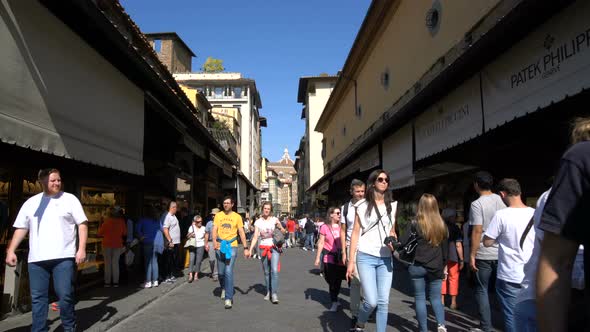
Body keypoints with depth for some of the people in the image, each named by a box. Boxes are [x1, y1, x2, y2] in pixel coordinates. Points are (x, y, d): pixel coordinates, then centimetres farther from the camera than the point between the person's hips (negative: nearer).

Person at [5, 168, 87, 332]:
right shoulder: (31, 203, 12)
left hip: (63, 257, -3)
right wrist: (11, 251, 5)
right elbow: (21, 228, 15)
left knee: (65, 295, -2)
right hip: (37, 259, 3)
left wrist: (81, 249, -10)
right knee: (37, 297, 8)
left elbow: (82, 224, -1)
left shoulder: (70, 199, 2)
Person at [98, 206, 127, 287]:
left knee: (107, 263, 6)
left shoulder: (106, 221, -11)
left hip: (107, 244, -2)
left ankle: (107, 282, 7)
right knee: (115, 263, 8)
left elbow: (100, 233, -4)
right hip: (118, 245, 2)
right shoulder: (121, 221, -5)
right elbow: (125, 233, 4)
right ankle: (115, 282, 7)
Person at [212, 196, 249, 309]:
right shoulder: (218, 216, 7)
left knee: (229, 272, -12)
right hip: (220, 247, 3)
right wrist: (214, 241, -18)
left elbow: (242, 233, 3)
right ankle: (223, 288, 43)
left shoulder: (237, 217, 2)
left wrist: (245, 248, -2)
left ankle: (229, 298, -6)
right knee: (221, 272, 12)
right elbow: (215, 230, 2)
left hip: (232, 247, -2)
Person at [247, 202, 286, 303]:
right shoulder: (258, 222, 4)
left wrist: (280, 227, -17)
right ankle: (268, 292, 22)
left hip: (274, 247, -2)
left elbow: (283, 231, 5)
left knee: (274, 270, -14)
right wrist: (250, 249, -11)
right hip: (263, 248, 2)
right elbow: (255, 237, 0)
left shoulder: (274, 220, 0)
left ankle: (274, 294, -10)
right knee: (266, 272, 8)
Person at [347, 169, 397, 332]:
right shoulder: (362, 205, 0)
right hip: (366, 257, -4)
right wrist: (351, 261, -6)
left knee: (384, 302, 2)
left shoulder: (392, 205, 11)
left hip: (385, 259, 4)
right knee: (371, 301, -9)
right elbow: (355, 233, -1)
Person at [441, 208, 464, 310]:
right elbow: (458, 245, -10)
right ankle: (453, 302, 14)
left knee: (442, 278, 12)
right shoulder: (455, 228, -7)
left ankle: (442, 301, 16)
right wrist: (461, 259, -4)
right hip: (453, 257, -3)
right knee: (453, 278, 8)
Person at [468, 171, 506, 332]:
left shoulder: (477, 204, -12)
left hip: (483, 255, -5)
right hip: (502, 253, 5)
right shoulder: (502, 200, 5)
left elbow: (477, 231, -17)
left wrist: (472, 255, -11)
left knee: (482, 290, 6)